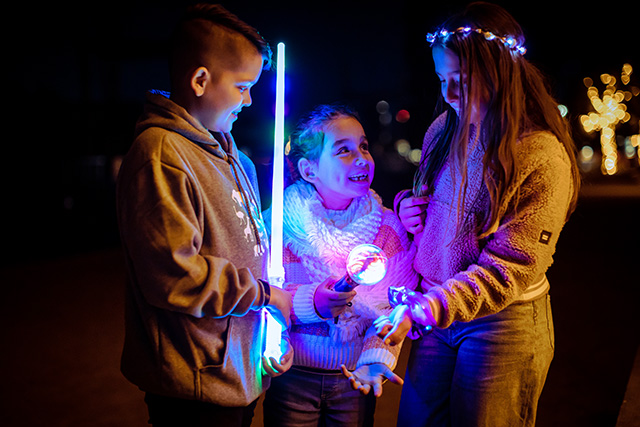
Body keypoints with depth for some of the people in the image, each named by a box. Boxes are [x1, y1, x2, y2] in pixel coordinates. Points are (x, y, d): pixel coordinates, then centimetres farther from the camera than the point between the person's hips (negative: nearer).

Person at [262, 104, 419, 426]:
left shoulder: (388, 226, -1)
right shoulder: (277, 222, -7)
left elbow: (393, 308, -6)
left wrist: (377, 360, -20)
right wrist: (312, 301, -27)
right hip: (292, 377, -1)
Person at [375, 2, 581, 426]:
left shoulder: (543, 157, -19)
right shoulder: (443, 131, 1)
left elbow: (508, 270, -21)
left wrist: (424, 311, -30)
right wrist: (408, 207, -4)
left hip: (503, 323, -5)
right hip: (437, 312, 6)